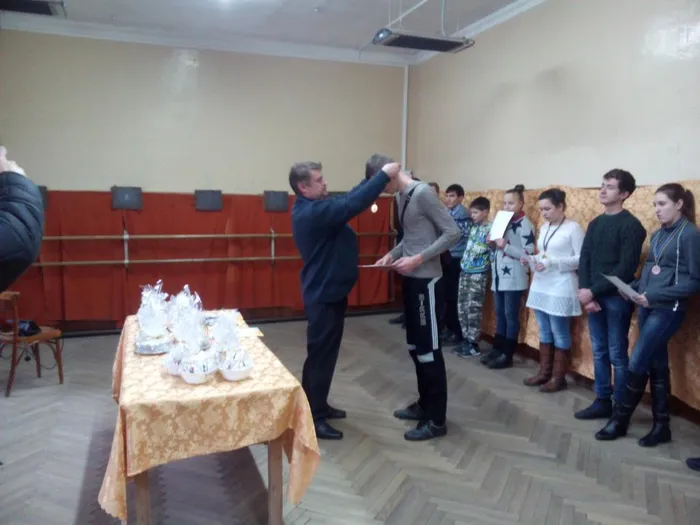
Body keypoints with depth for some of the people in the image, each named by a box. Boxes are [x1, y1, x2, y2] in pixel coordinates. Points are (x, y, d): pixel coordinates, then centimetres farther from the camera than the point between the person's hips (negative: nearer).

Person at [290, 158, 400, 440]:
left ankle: (317, 406, 31)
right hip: (324, 295, -11)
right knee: (321, 355, -2)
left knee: (324, 354, 18)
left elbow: (348, 198, 13)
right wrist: (384, 175, -22)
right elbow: (353, 204, -29)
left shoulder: (314, 207, 9)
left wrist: (374, 177, 4)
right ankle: (313, 419, 9)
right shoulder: (312, 212, -23)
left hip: (328, 291, 11)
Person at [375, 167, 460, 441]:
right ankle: (425, 404, 31)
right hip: (410, 279, 9)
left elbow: (452, 232, -18)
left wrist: (418, 259, -21)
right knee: (415, 346, 16)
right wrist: (392, 254, 6)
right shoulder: (402, 197, 12)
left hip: (426, 281, -9)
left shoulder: (423, 193, -15)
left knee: (428, 349, -3)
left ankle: (437, 420, 9)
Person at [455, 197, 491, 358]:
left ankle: (473, 344, 4)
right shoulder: (473, 227, 13)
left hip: (478, 274, -7)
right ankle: (466, 339, 19)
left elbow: (493, 252, -13)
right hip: (464, 271, 8)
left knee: (473, 309, -4)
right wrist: (463, 261, 14)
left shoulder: (490, 229, -9)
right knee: (462, 307, 9)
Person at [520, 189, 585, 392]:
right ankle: (544, 372, 24)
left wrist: (552, 264, -21)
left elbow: (582, 259, -15)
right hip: (540, 286, 8)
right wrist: (531, 260, -1)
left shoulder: (573, 228, -10)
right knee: (544, 332, 14)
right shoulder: (544, 227, 13)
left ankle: (558, 377, 13)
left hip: (561, 289, -8)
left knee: (560, 334, 2)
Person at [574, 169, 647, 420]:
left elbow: (626, 268, -15)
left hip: (616, 298, -6)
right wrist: (585, 291, -7)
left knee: (617, 355, 0)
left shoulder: (631, 225, -8)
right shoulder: (595, 223, 13)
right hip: (593, 297, 6)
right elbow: (584, 259, 7)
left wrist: (593, 291, -16)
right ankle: (602, 402, 22)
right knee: (599, 352, 12)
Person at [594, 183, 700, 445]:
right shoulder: (658, 235, 13)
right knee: (657, 366, 11)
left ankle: (620, 420, 10)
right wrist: (633, 288, -1)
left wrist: (655, 295, -20)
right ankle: (661, 425, 20)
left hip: (668, 310, -7)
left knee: (637, 363, -5)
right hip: (647, 307, 7)